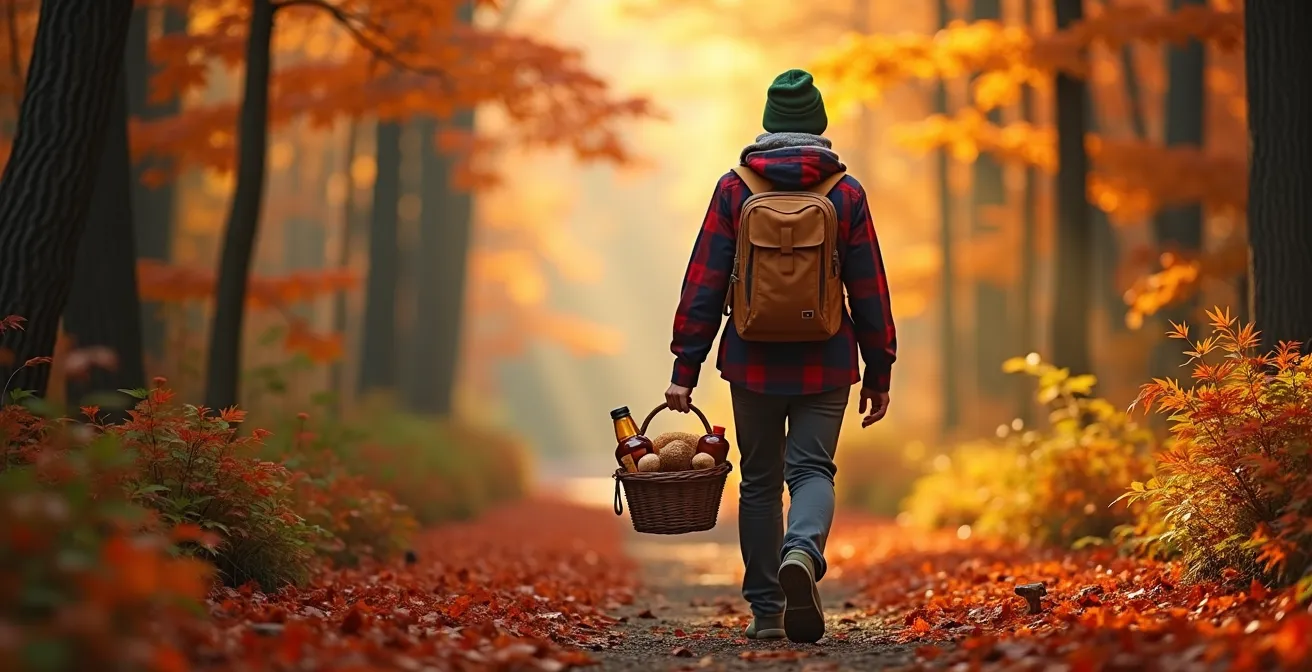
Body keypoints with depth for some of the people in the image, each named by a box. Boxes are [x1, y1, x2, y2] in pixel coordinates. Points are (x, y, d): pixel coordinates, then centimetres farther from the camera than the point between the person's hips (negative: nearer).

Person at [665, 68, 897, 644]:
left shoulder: (734, 188, 0)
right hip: (826, 366, -1)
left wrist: (685, 367, -1)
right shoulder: (846, 193, 0)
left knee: (760, 482, 11)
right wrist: (878, 374, 8)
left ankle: (766, 611, 13)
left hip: (753, 362, 1)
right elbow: (869, 289, 1)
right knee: (812, 469, 2)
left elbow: (704, 283, -3)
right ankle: (802, 551, -30)